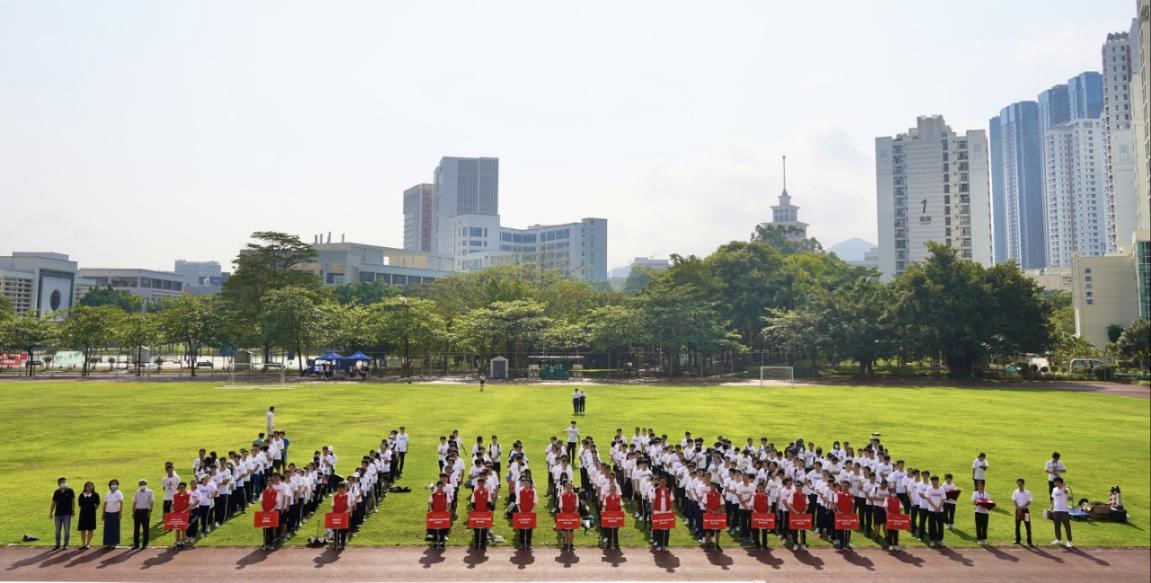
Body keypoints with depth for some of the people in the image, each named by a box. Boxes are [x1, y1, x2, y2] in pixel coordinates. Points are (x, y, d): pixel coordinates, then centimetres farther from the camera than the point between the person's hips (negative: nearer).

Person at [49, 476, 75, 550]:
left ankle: (66, 545, 8)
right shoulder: (56, 492, 6)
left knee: (67, 530, 1)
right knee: (58, 530, 7)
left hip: (67, 513, -3)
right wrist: (50, 513, 4)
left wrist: (73, 509, -8)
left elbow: (73, 501, 1)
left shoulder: (70, 491, 0)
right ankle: (58, 545, 16)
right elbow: (53, 503, 10)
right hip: (58, 513, 3)